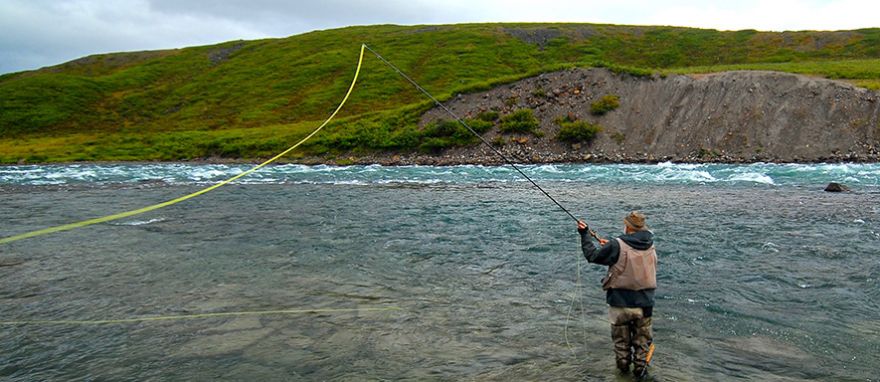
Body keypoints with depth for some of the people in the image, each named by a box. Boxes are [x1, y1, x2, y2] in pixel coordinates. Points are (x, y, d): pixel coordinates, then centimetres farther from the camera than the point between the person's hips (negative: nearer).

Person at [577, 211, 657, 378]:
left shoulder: (617, 246, -19)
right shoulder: (650, 247, -2)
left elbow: (592, 255, -8)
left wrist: (584, 234, 2)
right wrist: (609, 245, 18)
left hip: (621, 303, -3)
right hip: (644, 304, 3)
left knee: (621, 339, 18)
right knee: (642, 339, 19)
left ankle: (623, 365, 32)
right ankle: (640, 367, 27)